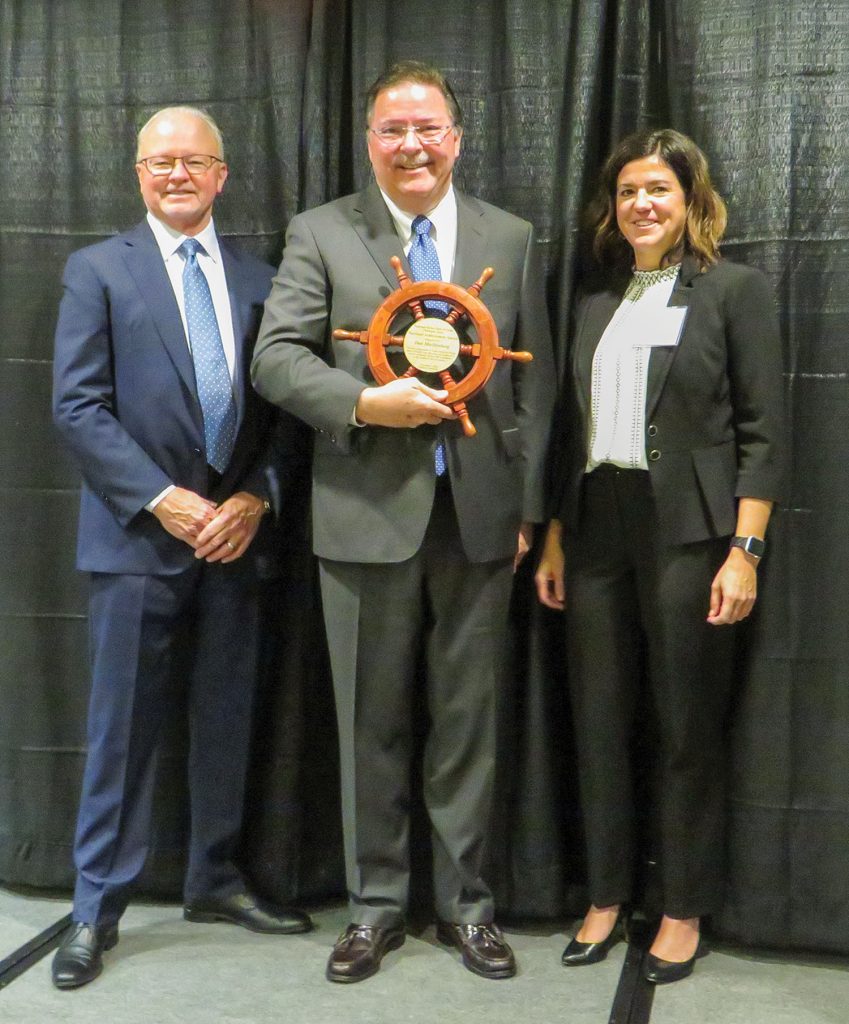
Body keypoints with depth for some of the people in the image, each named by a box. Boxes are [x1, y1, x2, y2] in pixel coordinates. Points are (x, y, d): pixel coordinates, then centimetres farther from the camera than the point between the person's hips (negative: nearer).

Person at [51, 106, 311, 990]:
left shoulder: (258, 281, 11)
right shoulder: (98, 269, 2)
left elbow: (281, 409, 8)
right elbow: (77, 406, -6)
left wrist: (253, 498, -7)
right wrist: (162, 500, -13)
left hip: (233, 535, 4)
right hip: (137, 538, -3)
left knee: (226, 719, 12)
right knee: (123, 727, 2)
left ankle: (214, 880, 28)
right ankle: (97, 907, 15)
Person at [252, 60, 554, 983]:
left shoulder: (510, 240, 7)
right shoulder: (320, 234, 3)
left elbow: (534, 382, 7)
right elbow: (276, 357, -4)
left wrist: (528, 507, 2)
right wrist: (367, 404, -20)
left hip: (478, 517, 1)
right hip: (367, 516, -1)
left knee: (467, 722, 10)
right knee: (372, 724, 9)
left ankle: (465, 901, 26)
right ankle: (375, 903, 25)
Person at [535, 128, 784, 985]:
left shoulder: (734, 290, -1)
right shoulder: (595, 303, 14)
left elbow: (761, 431, -6)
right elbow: (572, 431, 15)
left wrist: (745, 550, -13)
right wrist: (553, 541, 10)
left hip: (686, 531, -4)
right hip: (598, 531, 5)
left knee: (688, 730, 4)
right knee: (598, 725, 9)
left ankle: (684, 912, 19)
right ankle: (605, 897, 24)